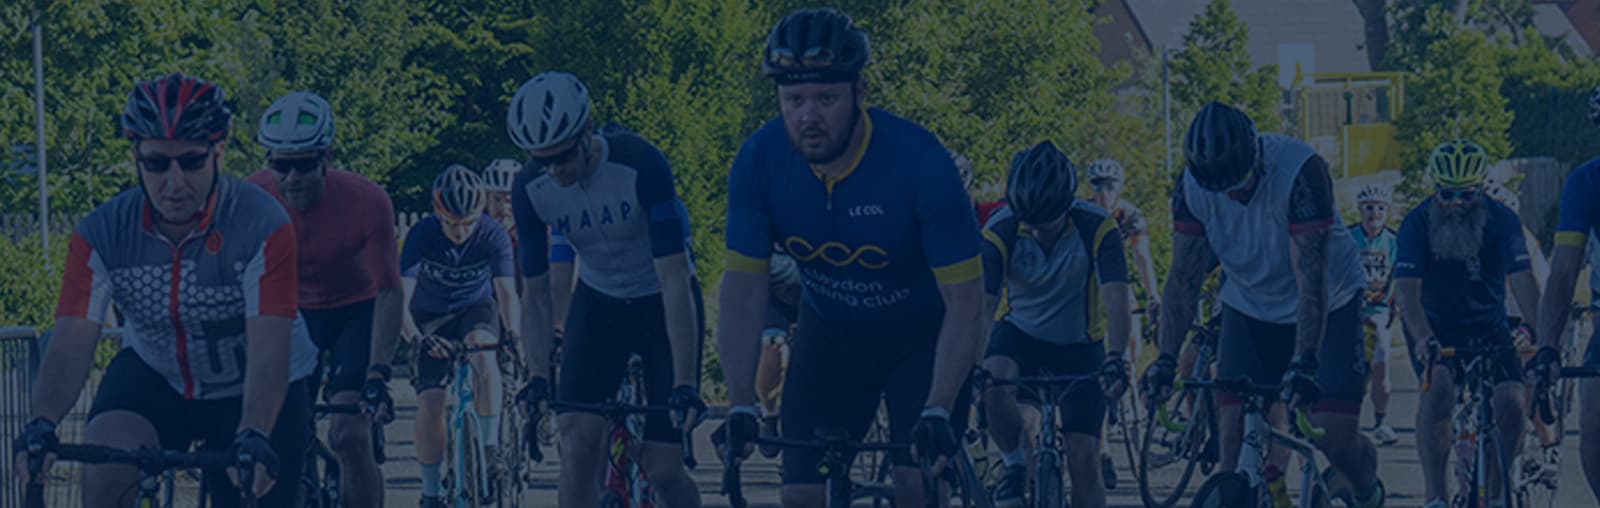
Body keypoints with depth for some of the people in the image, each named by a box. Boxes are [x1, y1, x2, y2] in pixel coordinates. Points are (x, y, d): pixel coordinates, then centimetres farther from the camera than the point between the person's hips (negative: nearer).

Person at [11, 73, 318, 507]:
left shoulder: (263, 227, -28)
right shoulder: (102, 234, -21)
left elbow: (268, 351, -36)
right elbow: (71, 343, -28)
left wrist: (253, 438, -53)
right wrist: (42, 426, -47)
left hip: (252, 392, -1)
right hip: (155, 373, 1)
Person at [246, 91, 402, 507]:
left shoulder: (366, 202, -29)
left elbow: (389, 293, -25)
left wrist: (377, 373, -34)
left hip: (355, 311, -3)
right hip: (293, 313, 3)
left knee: (349, 437, -19)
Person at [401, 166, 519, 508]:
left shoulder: (493, 235, -23)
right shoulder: (421, 235, -26)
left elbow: (506, 291, -29)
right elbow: (400, 297, -33)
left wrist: (514, 334, -48)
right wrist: (416, 338, -51)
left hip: (475, 310, 0)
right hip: (431, 317, 0)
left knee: (483, 353, -34)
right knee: (430, 401, -14)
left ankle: (490, 449, -28)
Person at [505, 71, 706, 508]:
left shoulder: (640, 165, -30)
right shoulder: (531, 190, -17)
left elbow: (675, 280, -31)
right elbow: (536, 295, -9)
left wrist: (684, 385, -35)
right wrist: (538, 378, -23)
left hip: (661, 305, -3)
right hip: (598, 304, 3)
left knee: (663, 470, -8)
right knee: (578, 446, -17)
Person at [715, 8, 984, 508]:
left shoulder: (919, 162, -31)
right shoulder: (759, 162, -21)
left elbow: (964, 303, -27)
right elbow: (742, 292, -15)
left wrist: (938, 411, -37)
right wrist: (740, 407, -26)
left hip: (922, 335, -3)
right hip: (831, 334, 3)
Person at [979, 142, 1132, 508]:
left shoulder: (1096, 228, -24)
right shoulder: (1000, 231, -22)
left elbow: (1116, 303, -32)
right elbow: (982, 306, -29)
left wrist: (1115, 360, -49)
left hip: (1079, 347, 0)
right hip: (1020, 336, 0)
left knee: (1084, 460, -9)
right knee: (993, 385, -33)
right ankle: (1016, 465, -6)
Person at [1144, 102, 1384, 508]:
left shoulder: (1299, 171, -31)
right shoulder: (1193, 185, -18)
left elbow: (1310, 280, -34)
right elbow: (1183, 278, -12)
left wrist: (1304, 364, -41)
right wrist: (1166, 359, -22)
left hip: (1327, 306, -3)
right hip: (1249, 306, 3)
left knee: (1335, 439, -8)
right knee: (1234, 446, -11)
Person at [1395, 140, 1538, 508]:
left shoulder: (1502, 221, -16)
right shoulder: (1417, 224, -19)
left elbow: (1521, 280, -26)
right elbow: (1407, 288, -29)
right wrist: (1423, 338, -47)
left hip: (1488, 328, 2)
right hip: (1434, 328, -2)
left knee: (1512, 402, -18)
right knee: (1438, 388, -30)